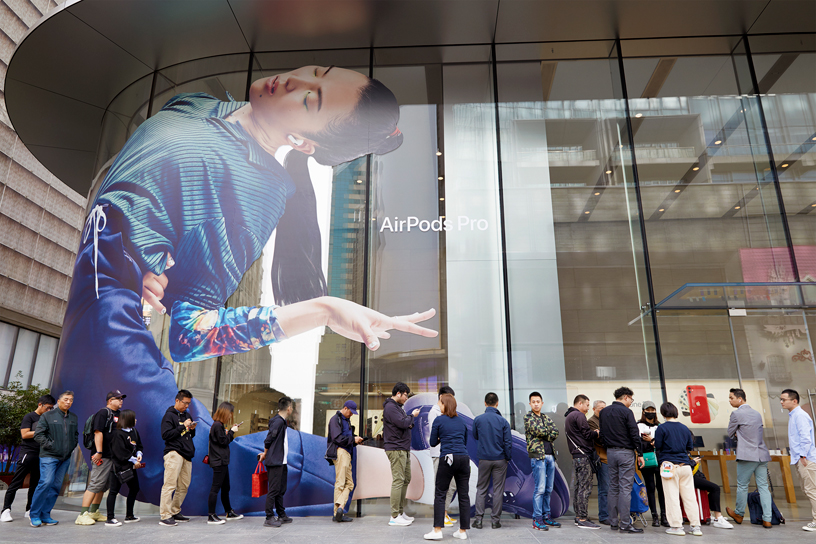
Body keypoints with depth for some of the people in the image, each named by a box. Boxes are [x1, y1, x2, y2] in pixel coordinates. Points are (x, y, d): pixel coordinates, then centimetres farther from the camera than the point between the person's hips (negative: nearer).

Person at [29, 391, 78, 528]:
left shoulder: (74, 418, 15)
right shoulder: (47, 416, 1)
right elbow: (38, 435, -3)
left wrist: (72, 446, 9)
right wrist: (50, 445, -10)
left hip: (65, 458, 5)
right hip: (49, 456, -5)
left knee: (56, 486, 4)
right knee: (46, 483, -16)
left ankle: (45, 515, 13)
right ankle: (34, 515, -1)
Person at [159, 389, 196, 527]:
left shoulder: (187, 415, 20)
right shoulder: (169, 415, -2)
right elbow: (165, 435, -12)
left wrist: (192, 429, 4)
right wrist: (182, 427, -16)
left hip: (187, 455, 7)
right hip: (174, 453, -7)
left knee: (184, 486, 8)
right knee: (170, 485, -10)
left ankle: (175, 512, 20)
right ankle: (165, 516, -7)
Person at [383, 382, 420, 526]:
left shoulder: (398, 407, 19)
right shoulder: (390, 407, -13)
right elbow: (402, 423, -23)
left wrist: (410, 423, -1)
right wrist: (412, 415, -6)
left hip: (404, 449, 11)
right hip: (396, 449, -11)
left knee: (406, 480, 14)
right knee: (398, 481, -9)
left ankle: (401, 512, 22)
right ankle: (394, 516, -4)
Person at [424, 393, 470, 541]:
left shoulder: (439, 420, 0)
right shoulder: (461, 421, 15)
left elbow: (433, 442, 5)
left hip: (447, 458, -4)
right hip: (464, 459, 5)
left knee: (440, 494, 3)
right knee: (464, 495, 7)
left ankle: (437, 530, 0)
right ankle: (463, 531, 12)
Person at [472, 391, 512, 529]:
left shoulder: (478, 419, -5)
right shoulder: (503, 421, -8)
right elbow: (508, 442, -5)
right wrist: (508, 458, 7)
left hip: (484, 459, 1)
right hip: (500, 460, -1)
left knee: (481, 489, 9)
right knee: (498, 490, 7)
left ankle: (478, 519, 7)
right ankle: (495, 519, 11)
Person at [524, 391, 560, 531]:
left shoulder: (546, 417, 17)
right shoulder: (528, 417, -1)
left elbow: (555, 432, 3)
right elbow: (539, 430, -16)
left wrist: (544, 435, -11)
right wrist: (548, 432, 0)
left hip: (550, 455, 7)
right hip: (538, 455, -6)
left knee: (548, 489, 10)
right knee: (540, 488, -8)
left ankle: (546, 516, 18)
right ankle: (537, 519, -2)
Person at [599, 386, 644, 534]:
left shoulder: (604, 412, 10)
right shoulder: (626, 412, -11)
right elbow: (634, 435, -12)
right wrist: (640, 454, -5)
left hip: (610, 452, 7)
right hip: (625, 452, -6)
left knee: (613, 487, 11)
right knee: (625, 488, -4)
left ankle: (613, 522, 14)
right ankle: (625, 524, -3)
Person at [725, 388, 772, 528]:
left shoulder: (736, 414, -10)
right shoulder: (757, 413, 13)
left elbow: (730, 433, -1)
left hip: (747, 456, -7)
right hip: (762, 455, 7)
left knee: (742, 486, 7)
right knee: (763, 486, 8)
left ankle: (739, 514, 21)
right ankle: (767, 519, 6)